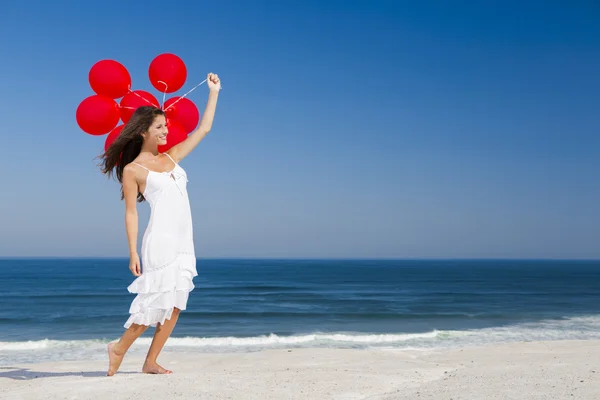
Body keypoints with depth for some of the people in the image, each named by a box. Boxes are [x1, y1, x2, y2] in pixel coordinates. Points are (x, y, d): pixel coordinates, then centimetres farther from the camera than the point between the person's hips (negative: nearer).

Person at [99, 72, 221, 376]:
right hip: (160, 240, -6)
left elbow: (203, 129, 18)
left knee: (175, 305, 4)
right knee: (156, 302, -6)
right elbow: (130, 212, -4)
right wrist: (133, 253, -10)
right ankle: (119, 348, 12)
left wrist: (213, 92, 18)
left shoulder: (171, 156, 15)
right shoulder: (133, 170, -1)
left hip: (184, 242, 6)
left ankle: (151, 362, 11)